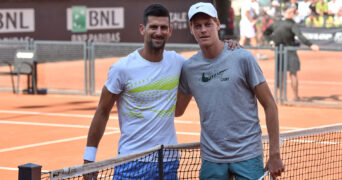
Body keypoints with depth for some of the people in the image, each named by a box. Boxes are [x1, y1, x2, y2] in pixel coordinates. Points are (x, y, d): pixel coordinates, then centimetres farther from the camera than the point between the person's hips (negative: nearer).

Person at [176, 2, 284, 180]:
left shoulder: (243, 58, -6)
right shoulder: (188, 68, 4)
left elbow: (269, 105, -3)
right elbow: (176, 110, 14)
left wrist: (274, 155, -6)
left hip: (248, 155, -3)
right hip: (211, 160, 3)